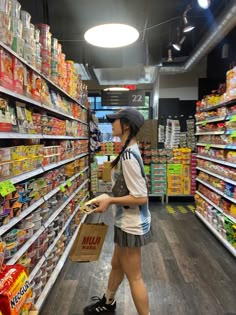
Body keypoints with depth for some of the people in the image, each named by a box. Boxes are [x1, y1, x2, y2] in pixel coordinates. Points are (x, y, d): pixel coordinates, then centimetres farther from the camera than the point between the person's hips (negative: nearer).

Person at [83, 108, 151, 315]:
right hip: (127, 222, 10)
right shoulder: (131, 150, 4)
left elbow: (141, 197, -27)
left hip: (131, 224, -10)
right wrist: (110, 197, 11)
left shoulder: (128, 156, -26)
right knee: (116, 265, 29)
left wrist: (110, 201, -19)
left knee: (134, 276, 11)